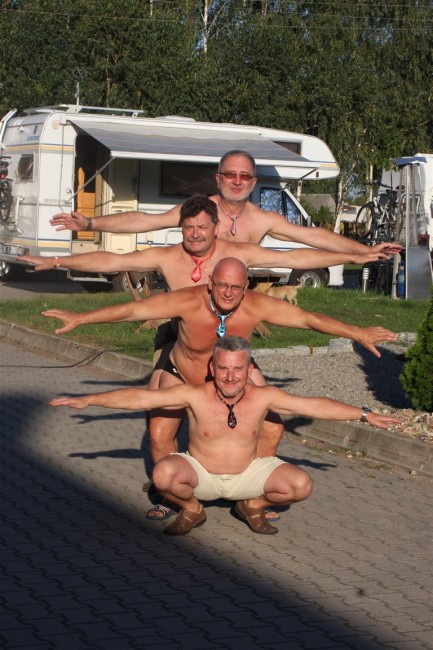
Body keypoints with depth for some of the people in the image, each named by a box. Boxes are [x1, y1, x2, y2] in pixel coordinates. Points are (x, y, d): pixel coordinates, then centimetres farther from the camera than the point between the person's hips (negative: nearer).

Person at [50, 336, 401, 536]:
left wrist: (364, 415, -7)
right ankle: (192, 510, 1)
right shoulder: (194, 395, -22)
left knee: (301, 485, -19)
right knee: (164, 474, -33)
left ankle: (253, 505, 12)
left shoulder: (263, 397, -17)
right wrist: (87, 400, -27)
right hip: (200, 473, -2)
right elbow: (139, 398, -23)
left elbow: (315, 405, -10)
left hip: (247, 473, 2)